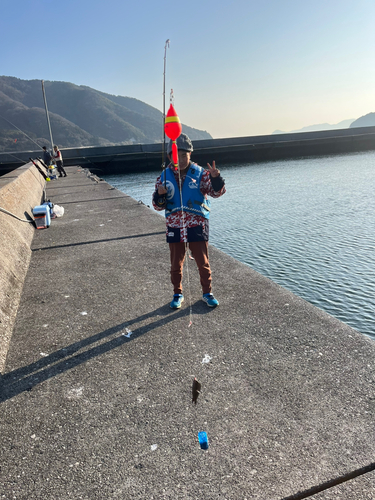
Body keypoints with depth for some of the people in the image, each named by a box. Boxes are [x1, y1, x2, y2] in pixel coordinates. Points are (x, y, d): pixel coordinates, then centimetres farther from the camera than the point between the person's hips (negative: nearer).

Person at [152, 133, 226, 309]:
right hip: (174, 227, 2)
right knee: (176, 264, 12)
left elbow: (217, 192, -8)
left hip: (197, 226, -2)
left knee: (203, 262, 7)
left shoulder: (200, 174, -2)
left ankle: (207, 293, 26)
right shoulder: (164, 177, 3)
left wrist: (216, 178, -27)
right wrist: (159, 195, -15)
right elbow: (158, 206, 6)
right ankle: (177, 294, 30)